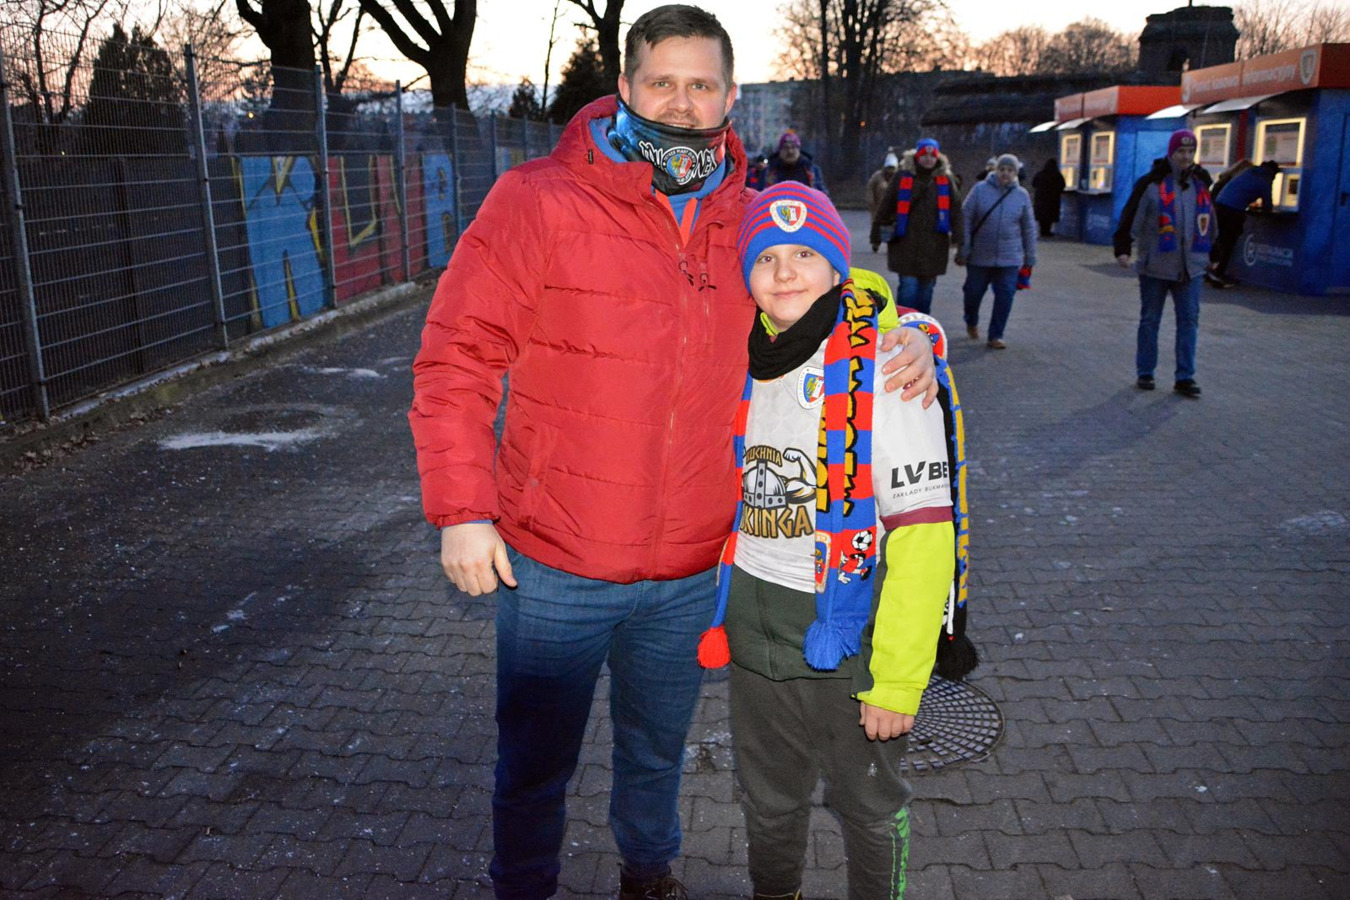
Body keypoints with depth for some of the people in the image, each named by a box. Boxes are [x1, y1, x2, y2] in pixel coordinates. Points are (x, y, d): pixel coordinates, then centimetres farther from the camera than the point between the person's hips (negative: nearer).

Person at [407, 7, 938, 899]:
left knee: (657, 752, 26)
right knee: (535, 767, 15)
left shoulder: (748, 222, 1)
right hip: (555, 567, -3)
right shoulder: (538, 200, -12)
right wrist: (461, 508, -16)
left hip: (692, 572, 4)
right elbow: (458, 357, -11)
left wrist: (907, 340, -7)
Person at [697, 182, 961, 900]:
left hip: (848, 634, -5)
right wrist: (717, 616, 17)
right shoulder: (745, 365, 4)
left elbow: (922, 534, -19)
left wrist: (898, 678, -20)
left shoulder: (884, 365, -16)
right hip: (754, 630, 5)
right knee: (768, 798, 23)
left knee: (868, 807, 16)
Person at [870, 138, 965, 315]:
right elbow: (885, 209, 5)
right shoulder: (902, 178, 2)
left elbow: (956, 212, 3)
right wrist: (877, 237, 6)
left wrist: (958, 238, -7)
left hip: (933, 247, 3)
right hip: (906, 245, -2)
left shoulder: (945, 181, 7)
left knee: (926, 289, 12)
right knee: (908, 287, -8)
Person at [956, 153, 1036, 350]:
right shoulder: (980, 189, -5)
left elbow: (1029, 229, 9)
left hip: (1009, 259, 1)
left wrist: (1030, 258, 10)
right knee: (973, 293, 10)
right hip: (979, 256, -1)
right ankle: (971, 323, 39)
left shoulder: (1022, 195, 3)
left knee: (1005, 297, -4)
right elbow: (965, 219, -5)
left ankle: (995, 336, 7)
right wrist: (963, 250, -8)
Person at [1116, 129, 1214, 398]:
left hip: (1190, 267, 4)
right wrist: (1124, 249, -13)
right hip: (1155, 266, -3)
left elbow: (1210, 225, 18)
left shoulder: (1202, 187, 9)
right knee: (1150, 320, 7)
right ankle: (1144, 373, 17)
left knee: (1189, 321, 1)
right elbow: (1134, 219, -6)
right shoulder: (1154, 185, -6)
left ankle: (1185, 377, 7)